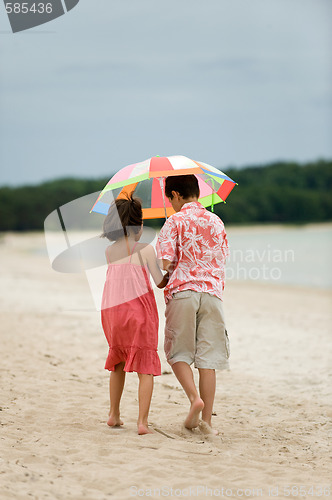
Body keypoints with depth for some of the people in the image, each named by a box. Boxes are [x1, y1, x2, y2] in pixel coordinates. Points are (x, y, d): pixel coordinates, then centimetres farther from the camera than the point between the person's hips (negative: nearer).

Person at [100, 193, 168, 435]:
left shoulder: (110, 251, 6)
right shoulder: (146, 249, -4)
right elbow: (161, 282, -2)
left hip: (112, 311, 4)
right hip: (138, 308, -4)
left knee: (118, 362, 22)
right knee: (145, 367, 1)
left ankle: (114, 415, 25)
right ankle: (143, 421, -8)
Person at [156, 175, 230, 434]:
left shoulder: (175, 221, -1)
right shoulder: (216, 222, 13)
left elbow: (166, 262, -9)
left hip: (182, 290, -3)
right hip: (212, 291, 3)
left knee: (178, 353, 10)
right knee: (208, 357, 3)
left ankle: (194, 396, -13)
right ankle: (207, 420, 3)